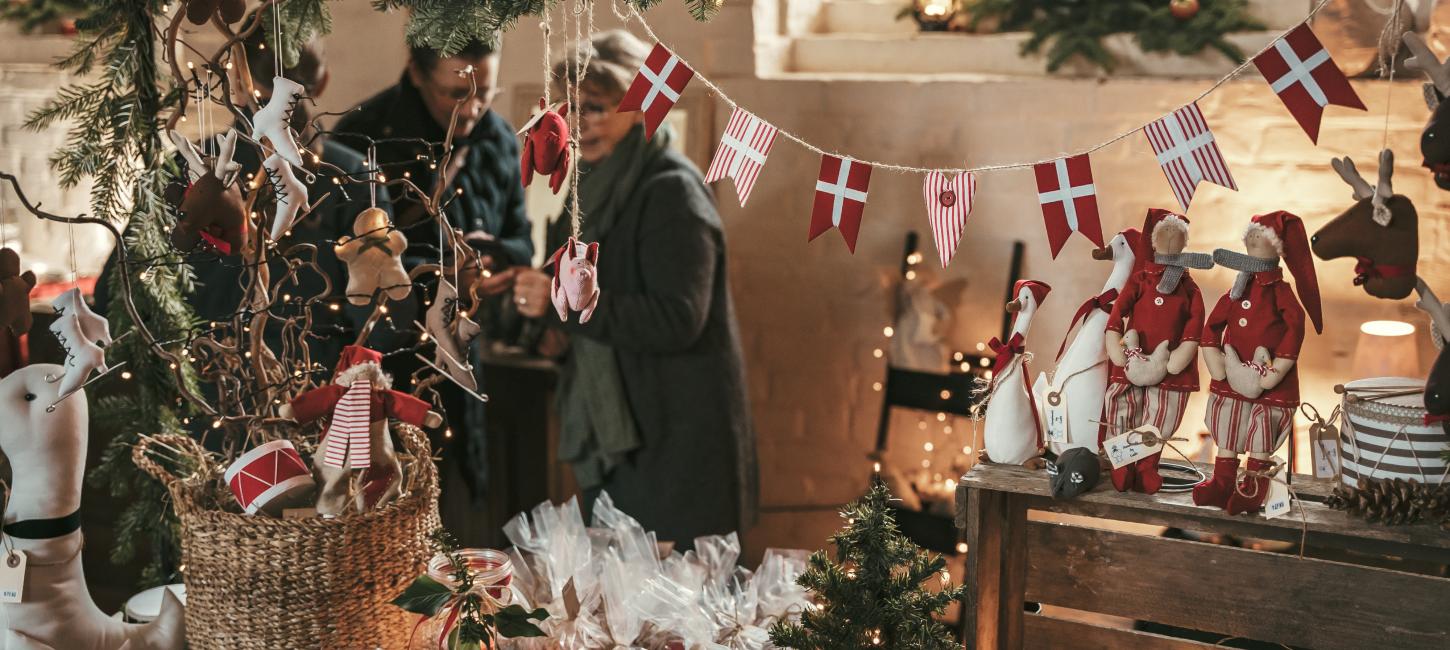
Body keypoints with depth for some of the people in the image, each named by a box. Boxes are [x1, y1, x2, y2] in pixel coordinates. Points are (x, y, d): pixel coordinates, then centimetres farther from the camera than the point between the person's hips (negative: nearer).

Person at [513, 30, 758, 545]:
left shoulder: (671, 192, -15)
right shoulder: (601, 187, 13)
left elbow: (678, 319, -24)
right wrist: (536, 291, 6)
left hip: (673, 439, -9)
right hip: (611, 429, 9)